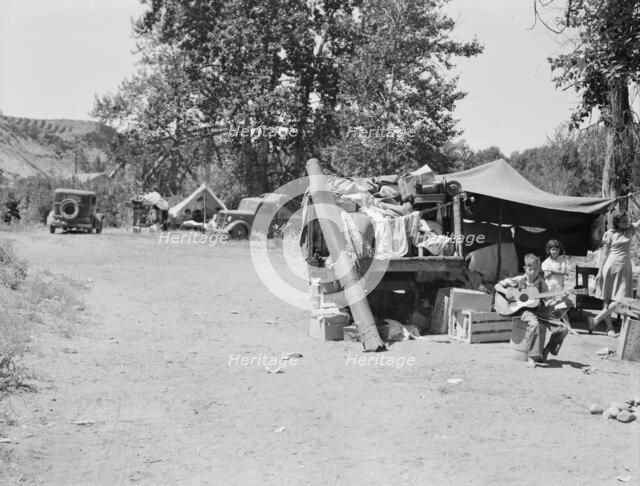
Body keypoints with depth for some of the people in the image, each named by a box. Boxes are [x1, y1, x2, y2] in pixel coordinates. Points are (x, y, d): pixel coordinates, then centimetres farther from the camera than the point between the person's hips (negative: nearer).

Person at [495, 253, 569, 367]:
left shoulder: (541, 283, 9)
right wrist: (507, 292, -16)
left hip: (540, 310, 4)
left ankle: (545, 352, 8)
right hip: (524, 309, -4)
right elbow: (498, 286, 3)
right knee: (535, 324, -40)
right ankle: (533, 356, -26)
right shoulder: (519, 280, 1)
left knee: (562, 329, -13)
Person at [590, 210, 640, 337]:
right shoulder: (609, 234, -2)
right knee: (607, 299, -2)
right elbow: (604, 253, -1)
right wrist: (600, 271, -3)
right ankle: (610, 328, 8)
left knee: (621, 299, -4)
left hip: (624, 269, 4)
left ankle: (596, 320, 4)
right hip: (611, 267, -4)